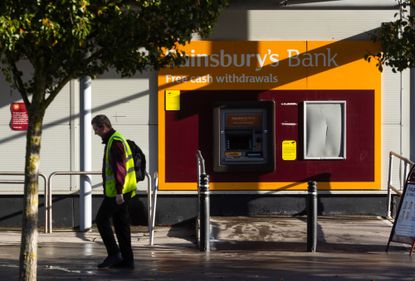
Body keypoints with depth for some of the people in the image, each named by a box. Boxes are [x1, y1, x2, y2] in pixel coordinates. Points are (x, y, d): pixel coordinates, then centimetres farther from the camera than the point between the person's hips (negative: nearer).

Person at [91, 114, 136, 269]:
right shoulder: (115, 139, 18)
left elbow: (119, 168, -22)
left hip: (117, 192, -10)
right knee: (121, 223, 10)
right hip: (120, 191, 10)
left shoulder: (115, 142, -15)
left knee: (101, 219, -4)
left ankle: (114, 254, -3)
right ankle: (127, 260, 11)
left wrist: (118, 192, -25)